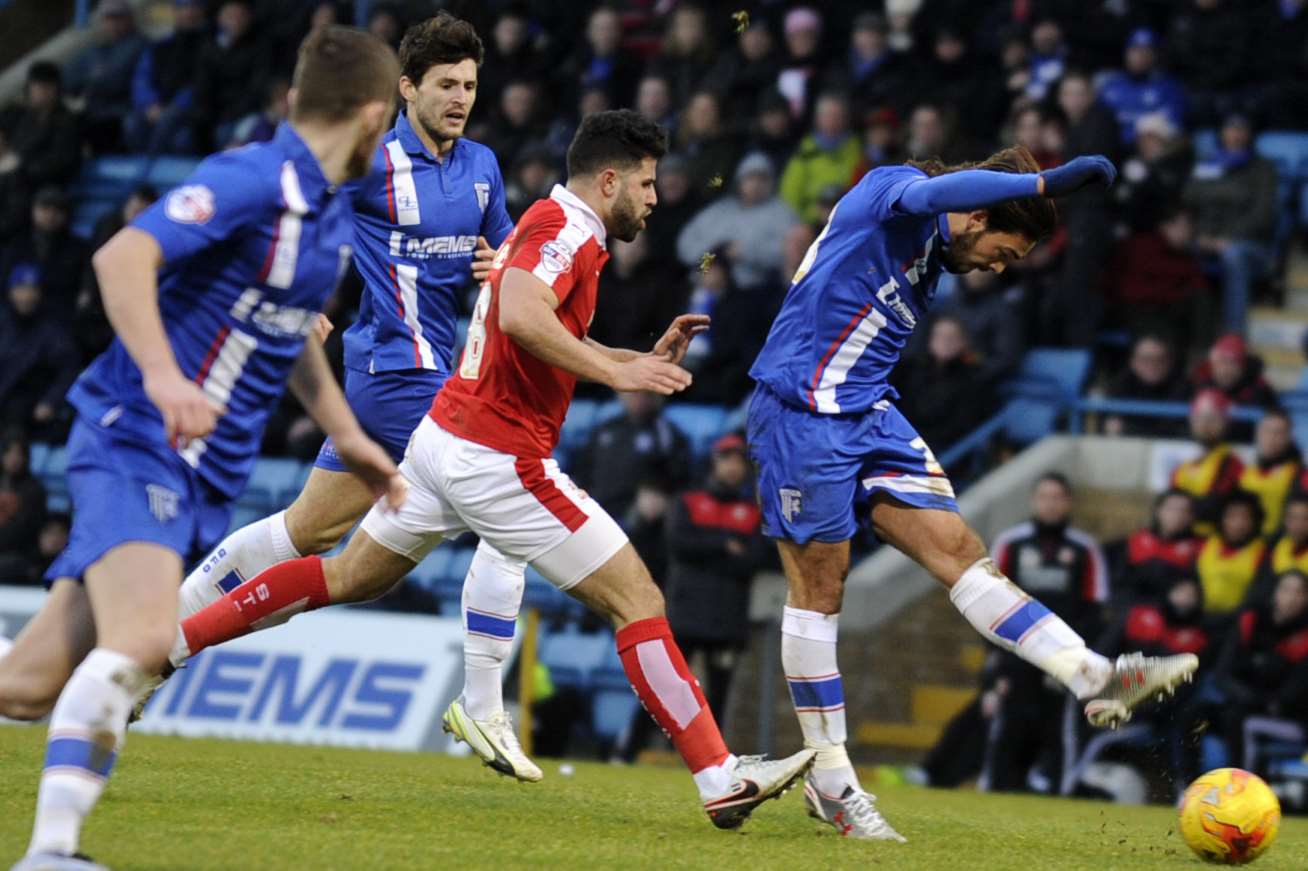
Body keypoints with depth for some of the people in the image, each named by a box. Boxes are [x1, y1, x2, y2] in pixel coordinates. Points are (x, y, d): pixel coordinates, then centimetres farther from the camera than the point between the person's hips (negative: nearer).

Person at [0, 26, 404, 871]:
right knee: (141, 639, -29)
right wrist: (162, 373, -36)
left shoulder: (331, 210, 16)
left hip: (205, 475, 8)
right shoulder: (252, 181, -13)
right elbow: (123, 257, -25)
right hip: (137, 443, -8)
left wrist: (348, 437, 33)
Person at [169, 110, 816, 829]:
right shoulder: (569, 231, -14)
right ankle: (721, 780, -9)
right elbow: (520, 315, -34)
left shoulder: (546, 224, 16)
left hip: (441, 441, 10)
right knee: (638, 601, -7)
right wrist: (617, 372, -31)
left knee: (348, 575, 23)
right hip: (500, 462, -10)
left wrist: (646, 358, 16)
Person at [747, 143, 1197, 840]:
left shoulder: (932, 256, 17)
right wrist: (1048, 182, -45)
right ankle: (829, 780, 4)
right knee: (819, 588, -2)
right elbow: (936, 192, -36)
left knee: (956, 548, -2)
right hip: (800, 411, -8)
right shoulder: (888, 190, -10)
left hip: (869, 416, 8)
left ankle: (1090, 677, -12)